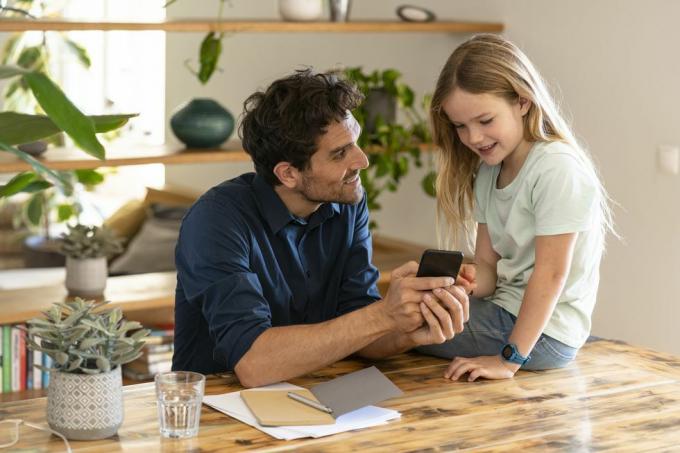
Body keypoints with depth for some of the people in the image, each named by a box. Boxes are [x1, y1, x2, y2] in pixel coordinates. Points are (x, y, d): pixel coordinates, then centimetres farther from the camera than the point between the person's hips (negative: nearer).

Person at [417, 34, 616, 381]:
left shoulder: (557, 168, -20)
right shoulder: (487, 171, 8)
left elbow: (551, 274, -21)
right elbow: (488, 262, 5)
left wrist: (510, 358, -21)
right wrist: (474, 281, -19)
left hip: (541, 330, -9)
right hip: (505, 310, 9)